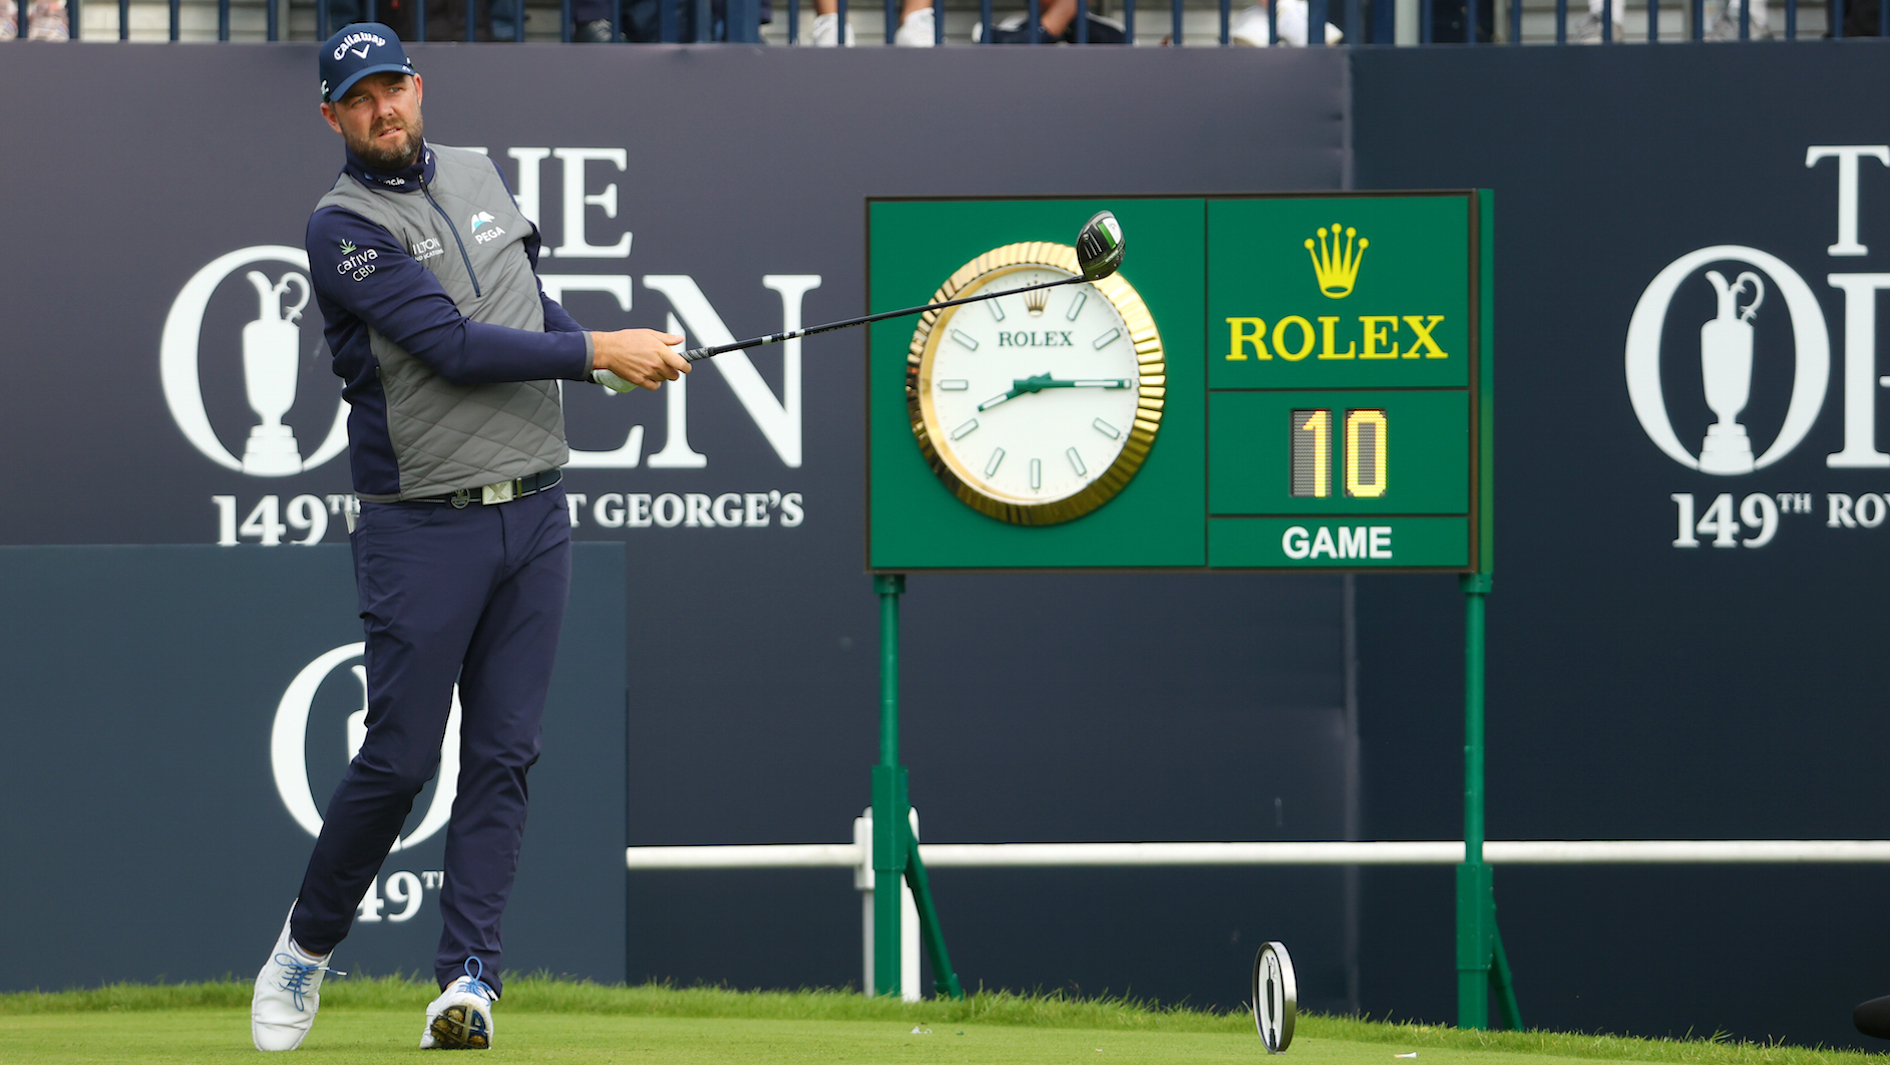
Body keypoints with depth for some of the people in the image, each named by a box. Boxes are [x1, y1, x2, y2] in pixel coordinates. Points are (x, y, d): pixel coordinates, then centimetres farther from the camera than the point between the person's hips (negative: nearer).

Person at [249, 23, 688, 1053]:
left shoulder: (478, 175, 13)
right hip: (423, 529, -5)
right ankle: (306, 947, 15)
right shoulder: (344, 228, -9)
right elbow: (452, 347, -19)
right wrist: (602, 350, -18)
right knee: (399, 756, -4)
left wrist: (623, 351, 9)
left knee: (503, 755, -1)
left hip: (533, 509, 6)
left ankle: (470, 973, -1)